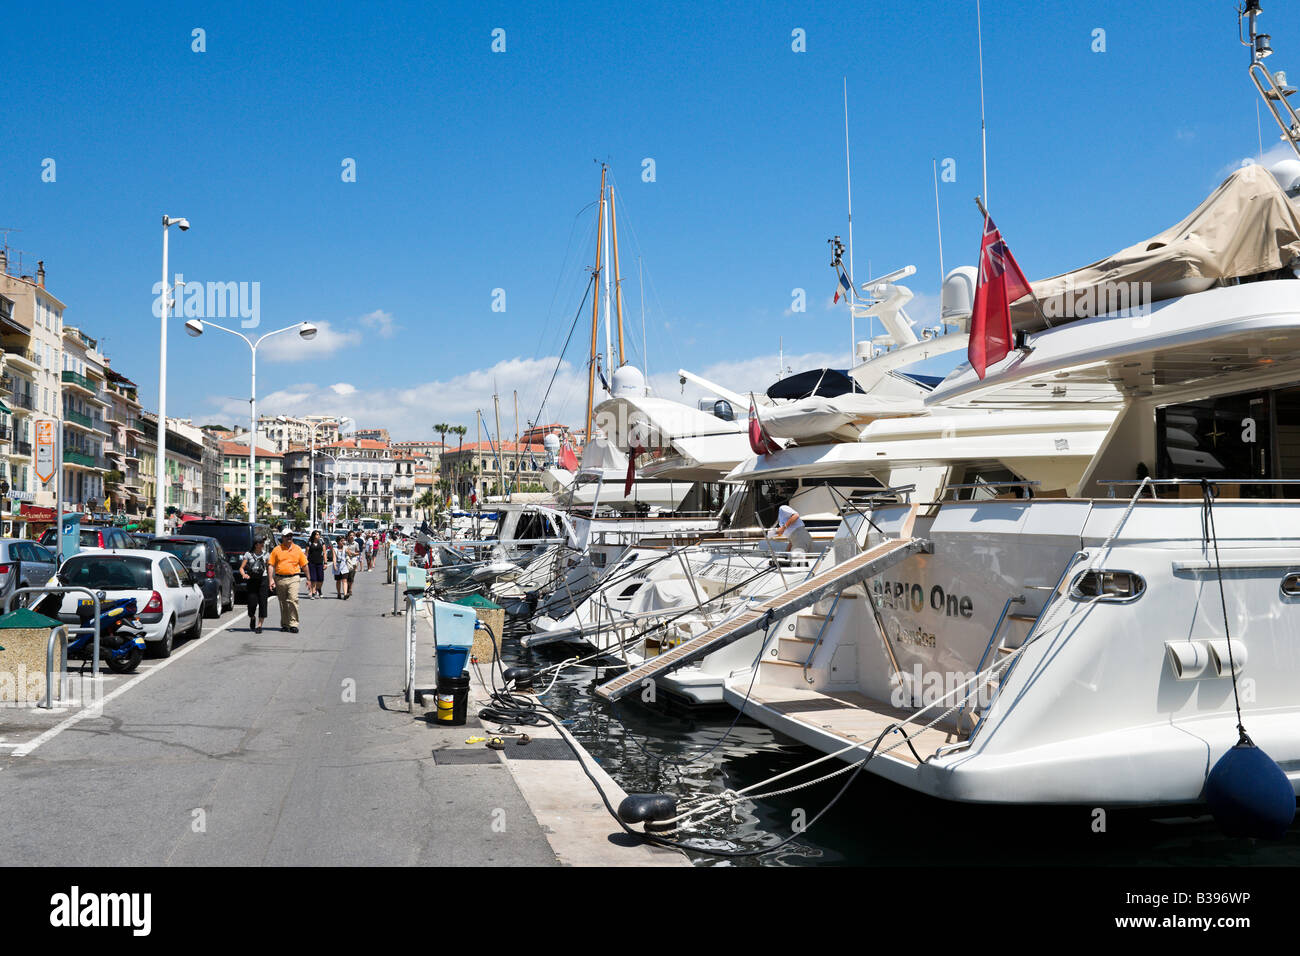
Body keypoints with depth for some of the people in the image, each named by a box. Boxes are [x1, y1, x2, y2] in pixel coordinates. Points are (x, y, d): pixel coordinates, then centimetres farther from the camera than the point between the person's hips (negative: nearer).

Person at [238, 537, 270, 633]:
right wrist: (244, 574, -21)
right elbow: (241, 568, 0)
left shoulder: (265, 554, 7)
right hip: (252, 580, -1)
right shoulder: (248, 554, 1)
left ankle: (259, 625, 0)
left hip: (262, 579, 1)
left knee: (262, 602, -6)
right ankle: (252, 618, 28)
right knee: (252, 603, -5)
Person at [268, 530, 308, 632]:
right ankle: (284, 624, 20)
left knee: (293, 600, -14)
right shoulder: (276, 549, 6)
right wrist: (271, 579, -6)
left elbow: (304, 565, 11)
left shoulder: (297, 549, 8)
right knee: (282, 602, 9)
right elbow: (271, 565, 3)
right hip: (280, 579, 1)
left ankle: (293, 624, -11)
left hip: (293, 578, -1)